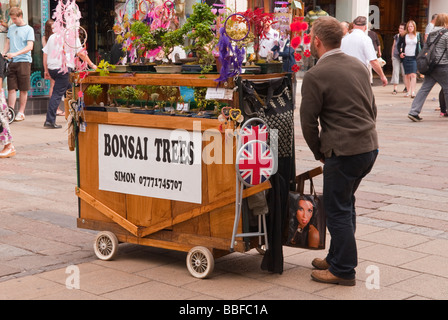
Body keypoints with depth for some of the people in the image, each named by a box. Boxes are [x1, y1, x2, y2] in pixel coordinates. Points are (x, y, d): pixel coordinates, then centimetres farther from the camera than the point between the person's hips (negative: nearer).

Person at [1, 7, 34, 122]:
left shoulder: (28, 29, -1)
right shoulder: (11, 28, 15)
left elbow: (30, 46, -10)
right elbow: (8, 43, 21)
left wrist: (15, 54, -20)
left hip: (24, 61, -4)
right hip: (11, 62, 4)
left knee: (23, 89, 2)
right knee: (11, 88, 0)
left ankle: (21, 113, 10)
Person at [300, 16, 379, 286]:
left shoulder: (315, 76, -13)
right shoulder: (359, 65, 9)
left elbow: (308, 121, -8)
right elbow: (372, 108, 16)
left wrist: (319, 152, 6)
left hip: (343, 152, -8)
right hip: (370, 146, 8)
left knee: (338, 209, 4)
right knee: (345, 203, 22)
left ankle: (343, 270, 12)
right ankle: (338, 257, 33)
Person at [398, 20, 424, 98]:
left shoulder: (418, 35, 5)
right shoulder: (404, 36, 4)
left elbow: (422, 45, 11)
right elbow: (399, 44, 16)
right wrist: (400, 52, 3)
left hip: (415, 58, -2)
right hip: (405, 57, 2)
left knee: (413, 75, -14)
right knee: (407, 75, 7)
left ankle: (413, 92, -19)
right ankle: (408, 90, 17)